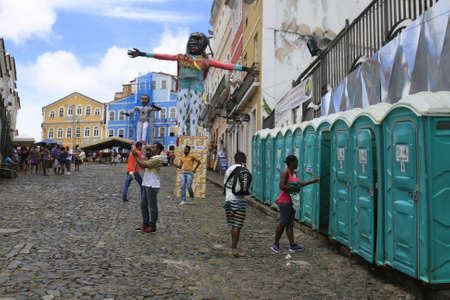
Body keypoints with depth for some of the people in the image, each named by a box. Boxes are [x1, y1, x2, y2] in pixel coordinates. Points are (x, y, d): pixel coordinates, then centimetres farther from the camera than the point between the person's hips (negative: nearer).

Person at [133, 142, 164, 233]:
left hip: (152, 186, -10)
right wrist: (137, 156, 9)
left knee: (152, 206, -1)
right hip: (146, 185, 10)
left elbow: (144, 165, -17)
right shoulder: (153, 158, 19)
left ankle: (152, 226, 8)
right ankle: (145, 224, 23)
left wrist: (135, 157, -8)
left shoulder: (157, 159, -14)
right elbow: (142, 165, 15)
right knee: (143, 205, 13)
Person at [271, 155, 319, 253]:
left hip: (291, 201, 9)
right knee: (283, 223, -3)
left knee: (290, 224, 10)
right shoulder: (285, 172, -14)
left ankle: (292, 245, 14)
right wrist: (294, 189, -17)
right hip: (285, 201, -9)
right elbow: (282, 186, -22)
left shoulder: (293, 172, 13)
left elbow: (299, 183, 18)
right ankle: (275, 244, 9)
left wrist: (311, 181, 17)